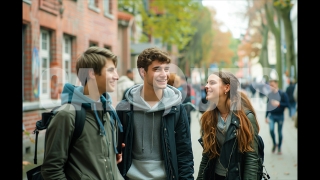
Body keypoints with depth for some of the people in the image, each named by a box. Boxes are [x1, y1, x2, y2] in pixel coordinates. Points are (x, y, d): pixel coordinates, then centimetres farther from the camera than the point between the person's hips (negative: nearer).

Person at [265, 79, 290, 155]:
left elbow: (287, 104, -10)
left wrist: (279, 104, -25)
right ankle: (274, 144, 9)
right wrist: (266, 116, 11)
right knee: (271, 129, -15)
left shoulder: (283, 94, -8)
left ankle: (279, 148, 21)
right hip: (272, 115, 2)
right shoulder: (269, 94, 3)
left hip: (280, 115, -2)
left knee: (279, 132, 5)